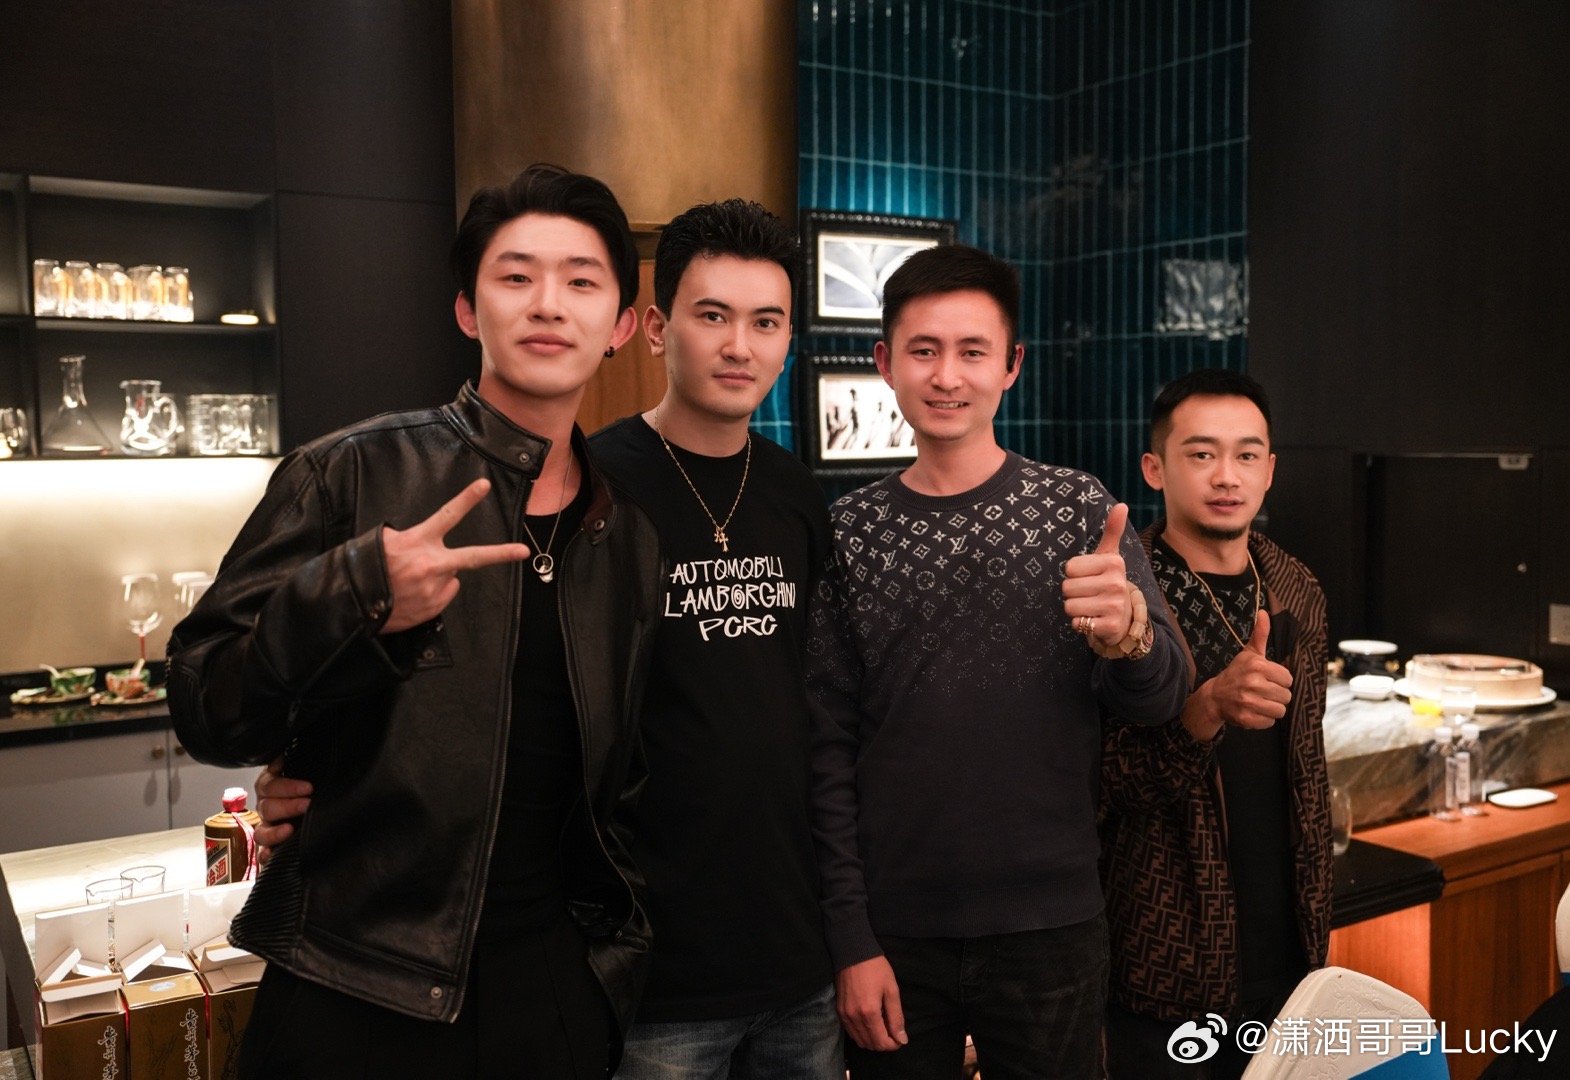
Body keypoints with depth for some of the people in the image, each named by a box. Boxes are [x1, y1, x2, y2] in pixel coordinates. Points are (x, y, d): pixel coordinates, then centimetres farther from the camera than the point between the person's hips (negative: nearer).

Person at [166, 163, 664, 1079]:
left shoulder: (634, 525, 4)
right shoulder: (351, 475, -8)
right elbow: (205, 712, -10)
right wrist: (357, 599, -27)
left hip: (561, 983, 4)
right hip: (364, 994, -3)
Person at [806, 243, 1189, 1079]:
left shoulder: (1078, 508, -1)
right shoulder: (849, 532, -2)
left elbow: (1159, 699, -6)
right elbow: (829, 751, -2)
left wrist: (1128, 636, -29)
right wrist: (851, 939, -5)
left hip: (1051, 928, 0)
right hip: (894, 935, 0)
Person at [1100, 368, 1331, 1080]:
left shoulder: (1296, 592, 4)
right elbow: (1112, 780, -20)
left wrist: (1314, 925, 17)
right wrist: (1210, 706, -37)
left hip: (1283, 952, 6)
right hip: (1169, 965, -5)